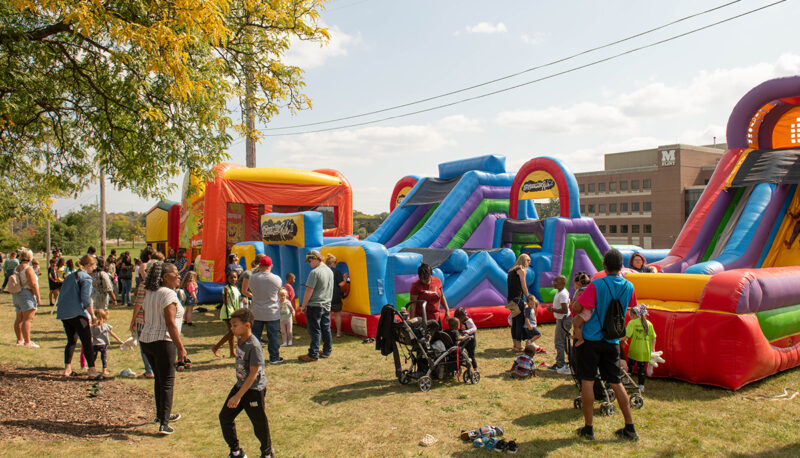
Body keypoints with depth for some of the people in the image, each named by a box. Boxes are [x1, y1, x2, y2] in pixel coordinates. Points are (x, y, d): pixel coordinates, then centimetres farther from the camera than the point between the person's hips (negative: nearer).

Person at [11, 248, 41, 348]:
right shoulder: (28, 268, -13)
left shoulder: (16, 269, 11)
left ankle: (19, 340, 26)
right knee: (28, 319, -11)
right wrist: (38, 297, -13)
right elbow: (33, 284, -17)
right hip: (27, 295, -9)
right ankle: (27, 342, -15)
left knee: (19, 319, 16)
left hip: (16, 295, 9)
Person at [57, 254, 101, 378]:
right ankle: (91, 371, -7)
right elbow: (85, 299, -15)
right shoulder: (86, 278, -7)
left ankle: (67, 369, 20)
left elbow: (62, 295, 21)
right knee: (87, 342, -5)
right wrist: (92, 315, -8)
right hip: (77, 314, -8)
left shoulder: (70, 276, 18)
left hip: (63, 314, 8)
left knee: (71, 341, 20)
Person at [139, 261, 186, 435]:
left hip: (146, 340, 9)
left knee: (159, 379, 21)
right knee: (167, 382, -1)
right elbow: (171, 324, -20)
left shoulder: (149, 293, 12)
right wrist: (181, 348, -18)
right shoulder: (168, 294, -15)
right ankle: (164, 424, -2)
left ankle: (161, 414, 34)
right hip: (163, 342, -9)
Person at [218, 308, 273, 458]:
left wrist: (238, 396, -25)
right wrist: (237, 393, 20)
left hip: (254, 390, -9)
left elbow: (253, 374, -25)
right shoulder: (240, 340, 2)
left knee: (259, 423, 5)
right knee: (224, 417, 9)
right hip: (240, 385, 9)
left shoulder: (254, 346, -25)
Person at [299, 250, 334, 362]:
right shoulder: (329, 271, 10)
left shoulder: (315, 272, -17)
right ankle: (327, 351, 21)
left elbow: (309, 291, -17)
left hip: (315, 306, -8)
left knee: (314, 330, -3)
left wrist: (303, 305, -10)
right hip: (327, 306, 8)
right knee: (326, 329, 13)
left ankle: (313, 354, 1)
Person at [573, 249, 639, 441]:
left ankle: (588, 429, 10)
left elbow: (577, 308, -17)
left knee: (587, 382, 4)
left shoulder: (597, 285, -15)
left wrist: (581, 294, 1)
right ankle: (630, 428, 18)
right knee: (616, 383, 13)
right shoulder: (628, 287, 1)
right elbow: (631, 307, 20)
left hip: (590, 339, -4)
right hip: (612, 341, 4)